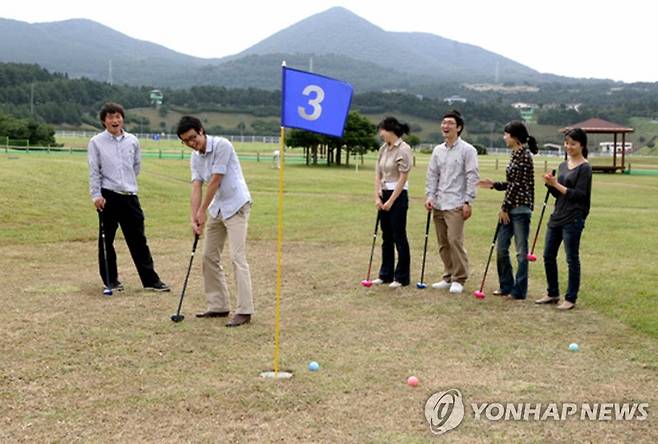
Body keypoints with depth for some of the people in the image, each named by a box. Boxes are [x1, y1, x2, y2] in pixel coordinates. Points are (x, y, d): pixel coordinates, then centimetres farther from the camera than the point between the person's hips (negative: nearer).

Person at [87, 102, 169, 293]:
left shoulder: (132, 141, 7)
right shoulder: (96, 142, -1)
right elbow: (94, 171, -3)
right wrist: (96, 195, -8)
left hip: (130, 196, 3)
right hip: (108, 197, -3)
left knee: (138, 239, 5)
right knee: (106, 240, 5)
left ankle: (150, 280, 8)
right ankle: (111, 280, 15)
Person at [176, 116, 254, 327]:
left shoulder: (222, 145, -17)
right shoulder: (195, 158, 6)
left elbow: (215, 181, -17)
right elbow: (196, 188, -1)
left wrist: (202, 212, -11)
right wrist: (193, 217, -13)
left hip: (236, 206, -8)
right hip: (217, 209, 8)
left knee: (237, 257, -15)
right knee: (209, 257, 9)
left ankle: (244, 311, -15)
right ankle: (219, 306, 17)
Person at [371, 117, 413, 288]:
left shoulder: (403, 149, -13)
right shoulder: (383, 149, 9)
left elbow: (403, 178, -16)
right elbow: (378, 174, 10)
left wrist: (391, 200, -15)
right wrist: (377, 196, -1)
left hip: (398, 196, -8)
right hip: (384, 194, 8)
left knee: (399, 237, -1)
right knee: (386, 237, 13)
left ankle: (402, 277, 7)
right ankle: (386, 274, 21)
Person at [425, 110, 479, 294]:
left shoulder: (467, 150, -4)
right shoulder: (437, 150, 13)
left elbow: (472, 177, -7)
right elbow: (432, 175, 15)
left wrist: (468, 202, -13)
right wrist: (429, 196, 3)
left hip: (456, 204, -6)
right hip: (438, 204, 6)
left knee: (455, 240, -13)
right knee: (443, 243, 9)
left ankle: (459, 279, -4)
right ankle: (448, 277, 19)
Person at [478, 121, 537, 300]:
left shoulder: (523, 155, -14)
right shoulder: (516, 154, 14)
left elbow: (517, 184, -16)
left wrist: (505, 207, -13)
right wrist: (493, 184, 14)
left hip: (521, 207, -10)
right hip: (511, 209, 10)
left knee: (521, 250, -1)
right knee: (501, 247, 11)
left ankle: (519, 291, 7)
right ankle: (506, 286, 22)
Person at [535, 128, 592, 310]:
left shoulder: (584, 168, -9)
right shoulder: (563, 165, 13)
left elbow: (579, 194, -16)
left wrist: (556, 184, -17)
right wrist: (550, 184, -5)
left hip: (573, 219, -8)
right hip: (557, 216, 8)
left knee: (572, 259, 1)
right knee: (548, 256, 12)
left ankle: (571, 298, 11)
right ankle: (552, 293, 26)